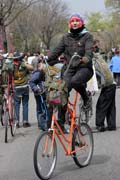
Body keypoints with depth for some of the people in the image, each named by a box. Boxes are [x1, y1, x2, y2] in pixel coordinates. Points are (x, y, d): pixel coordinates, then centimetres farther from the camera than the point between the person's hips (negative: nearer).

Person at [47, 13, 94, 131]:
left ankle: (86, 97, -4)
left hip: (84, 68, -4)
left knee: (74, 81, -35)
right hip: (69, 68, 4)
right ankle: (61, 121, -7)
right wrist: (46, 62, -5)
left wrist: (86, 58, -38)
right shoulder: (66, 37, 14)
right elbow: (57, 51, 8)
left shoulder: (87, 36, 2)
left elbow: (89, 49, -16)